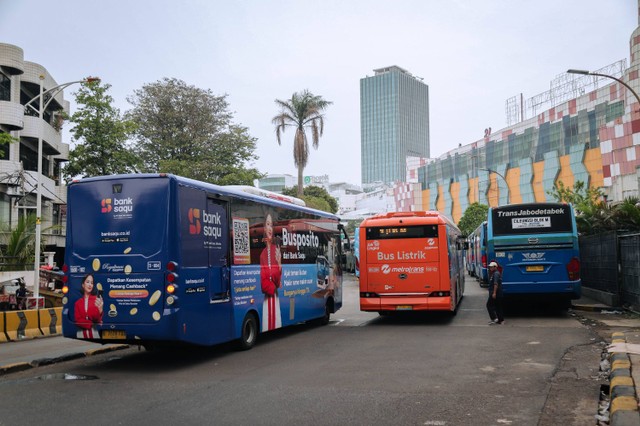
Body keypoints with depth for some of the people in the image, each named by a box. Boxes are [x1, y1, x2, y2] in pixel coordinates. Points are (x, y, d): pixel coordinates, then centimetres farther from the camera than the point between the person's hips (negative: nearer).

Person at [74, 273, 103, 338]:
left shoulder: (96, 300, 0)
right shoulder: (78, 302, 8)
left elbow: (97, 319, -11)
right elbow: (78, 320, 3)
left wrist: (100, 310, -34)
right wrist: (91, 324, -11)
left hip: (94, 333, -2)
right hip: (81, 333, 2)